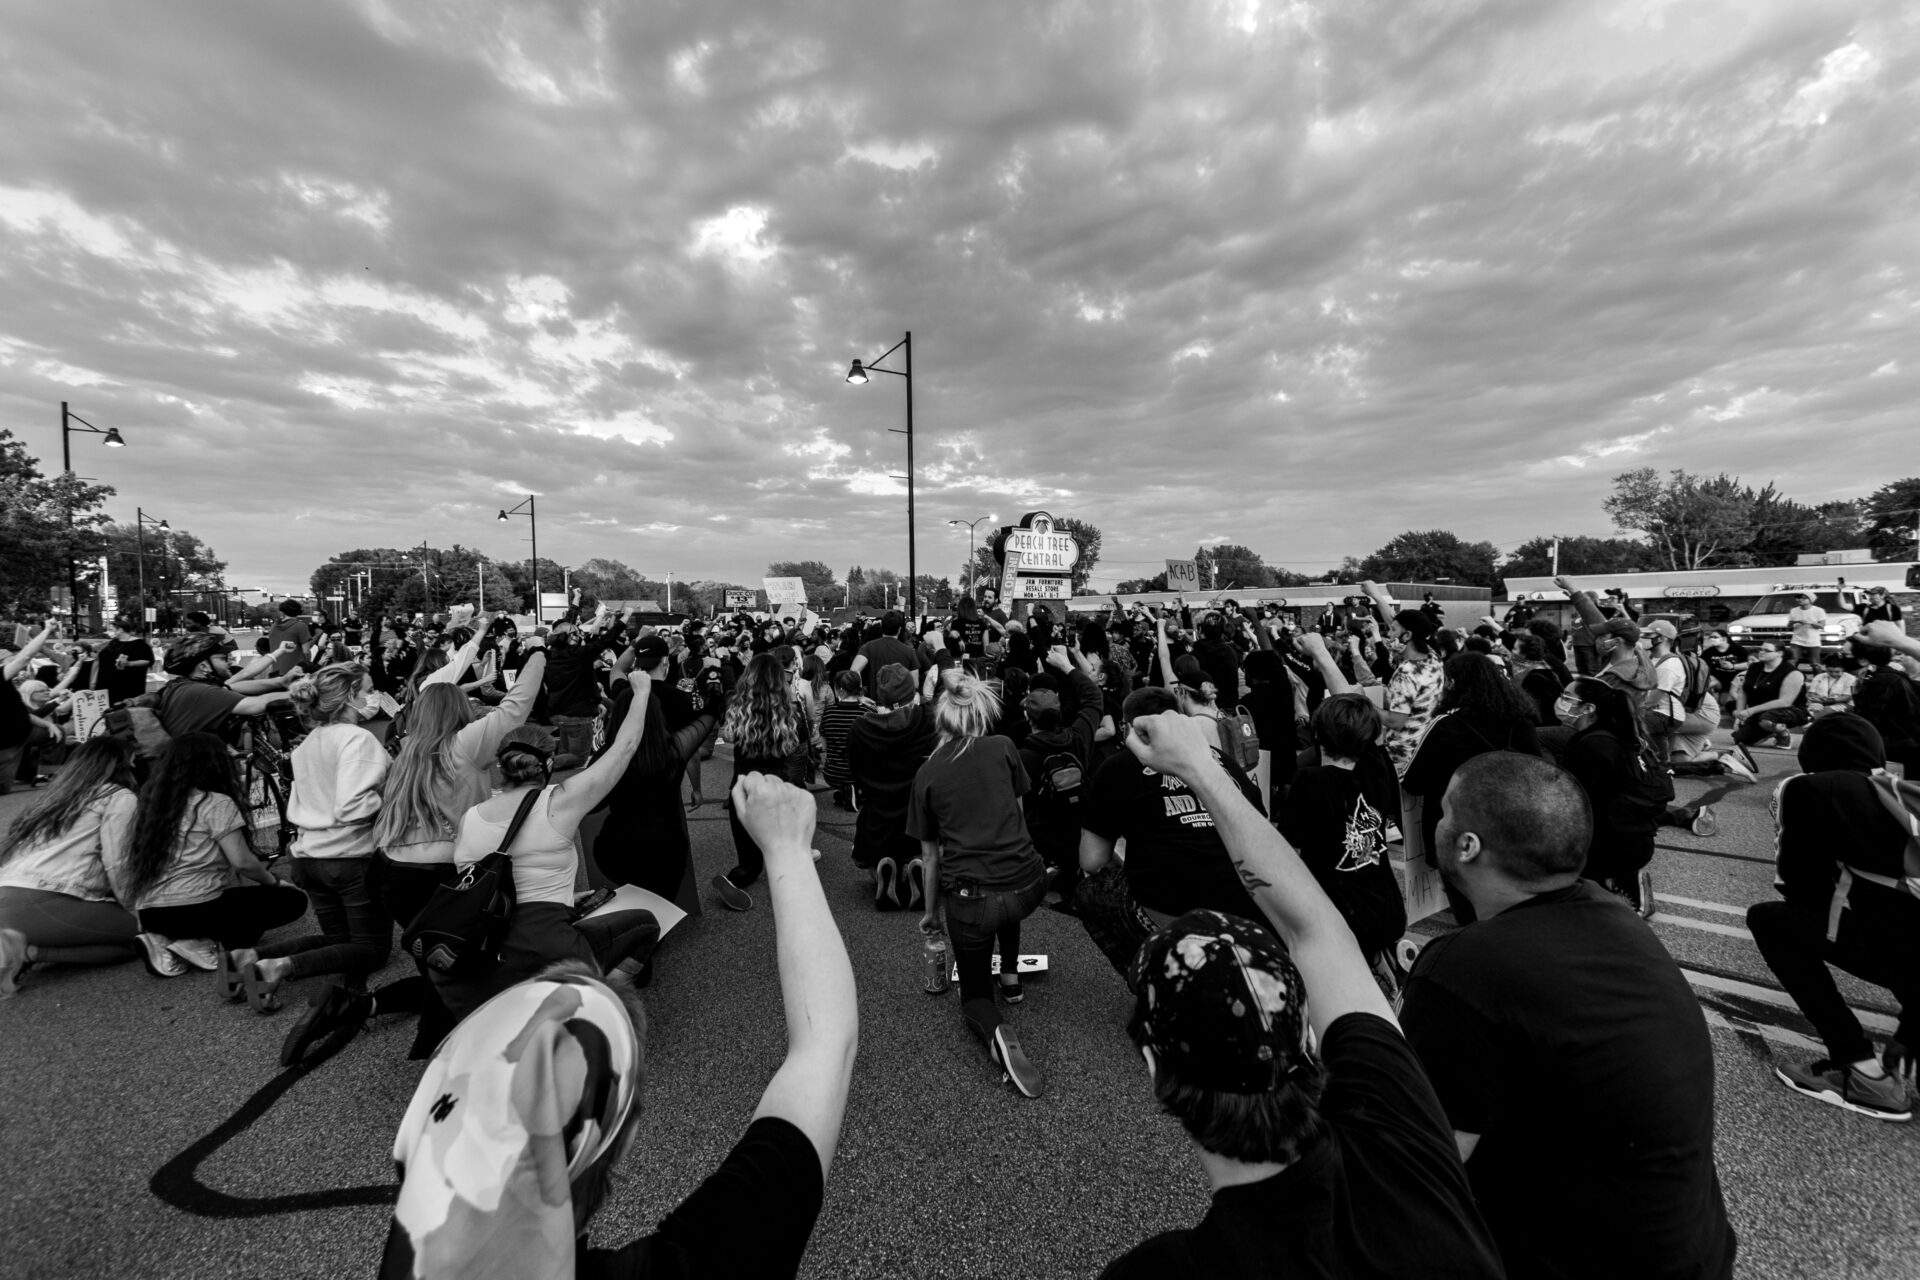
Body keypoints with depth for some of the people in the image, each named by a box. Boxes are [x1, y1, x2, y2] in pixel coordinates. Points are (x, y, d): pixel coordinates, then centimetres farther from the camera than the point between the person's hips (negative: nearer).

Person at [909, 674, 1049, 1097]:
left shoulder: (927, 773, 4)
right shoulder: (1003, 748, 4)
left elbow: (930, 856, 10)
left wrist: (932, 911, 25)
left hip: (970, 900, -2)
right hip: (1029, 886, 2)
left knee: (974, 994, 21)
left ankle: (996, 1031, -11)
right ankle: (1011, 976, 36)